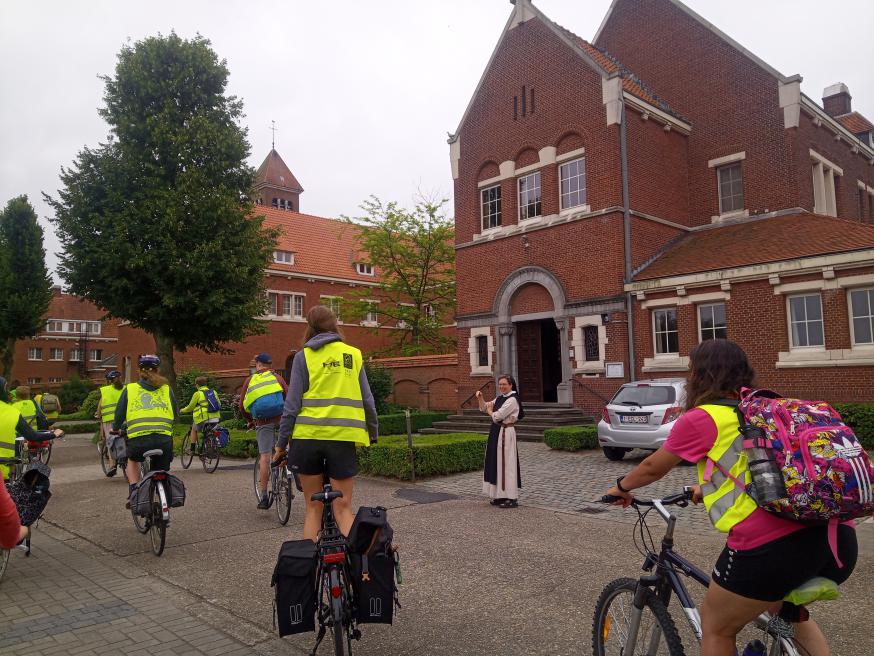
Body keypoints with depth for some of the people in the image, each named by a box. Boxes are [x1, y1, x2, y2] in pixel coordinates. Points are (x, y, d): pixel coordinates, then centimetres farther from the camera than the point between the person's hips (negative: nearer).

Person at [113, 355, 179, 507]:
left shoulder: (129, 389, 12)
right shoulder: (166, 389, 14)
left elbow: (119, 416, 17)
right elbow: (176, 413, 22)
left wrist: (115, 428, 39)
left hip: (138, 440, 0)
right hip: (164, 440, 0)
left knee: (132, 460, 34)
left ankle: (133, 490, 16)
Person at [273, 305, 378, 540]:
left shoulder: (303, 356, 3)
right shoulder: (353, 354, 8)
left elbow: (292, 404, -1)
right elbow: (367, 399, 8)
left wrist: (281, 444, 5)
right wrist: (374, 433, 20)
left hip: (308, 436, 0)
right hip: (343, 437, 1)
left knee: (313, 508, 12)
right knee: (343, 507, 6)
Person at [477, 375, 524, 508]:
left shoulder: (512, 400, -14)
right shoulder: (499, 398, 13)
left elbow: (497, 416, -19)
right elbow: (484, 408, 17)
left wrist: (490, 411, 1)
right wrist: (480, 398, -1)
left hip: (506, 433, -9)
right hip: (496, 432, 9)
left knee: (506, 464, -6)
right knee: (497, 463, 13)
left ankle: (511, 498, 0)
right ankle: (501, 494, 23)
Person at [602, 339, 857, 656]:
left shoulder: (701, 418, 3)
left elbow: (653, 467, 15)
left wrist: (621, 487, 34)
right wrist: (708, 489, 54)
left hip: (772, 544, -7)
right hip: (840, 537, 7)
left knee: (716, 628, 17)